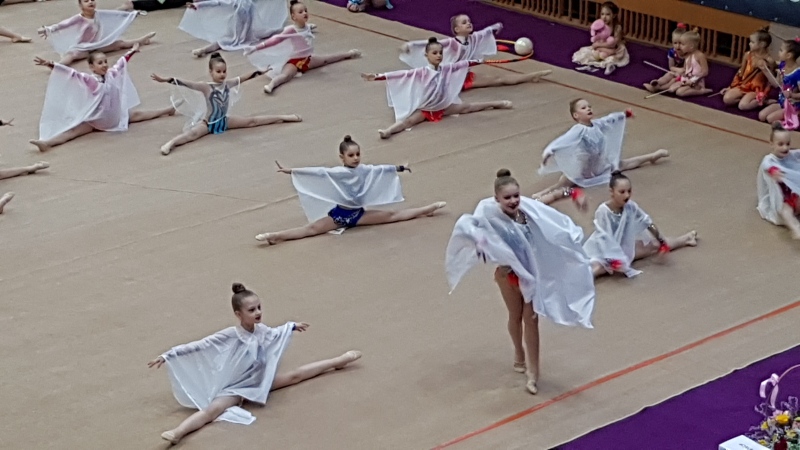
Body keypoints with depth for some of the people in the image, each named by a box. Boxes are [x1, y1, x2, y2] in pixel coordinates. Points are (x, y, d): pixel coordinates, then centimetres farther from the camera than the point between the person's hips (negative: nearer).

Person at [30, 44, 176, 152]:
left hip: (116, 117, 6)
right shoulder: (91, 81, -24)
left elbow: (121, 63, 12)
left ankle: (168, 110, 42)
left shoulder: (111, 75, -7)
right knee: (74, 131, -25)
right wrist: (51, 65, -46)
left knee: (136, 115, 23)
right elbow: (71, 73, -35)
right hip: (95, 120, -6)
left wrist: (132, 51, 28)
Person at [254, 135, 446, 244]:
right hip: (339, 214, -4)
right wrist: (291, 171, -34)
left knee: (392, 215, 8)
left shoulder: (365, 170, 0)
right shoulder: (336, 173, -16)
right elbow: (316, 172, -25)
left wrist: (399, 168, 26)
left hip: (358, 213, 4)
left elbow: (381, 169, 17)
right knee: (312, 228, -24)